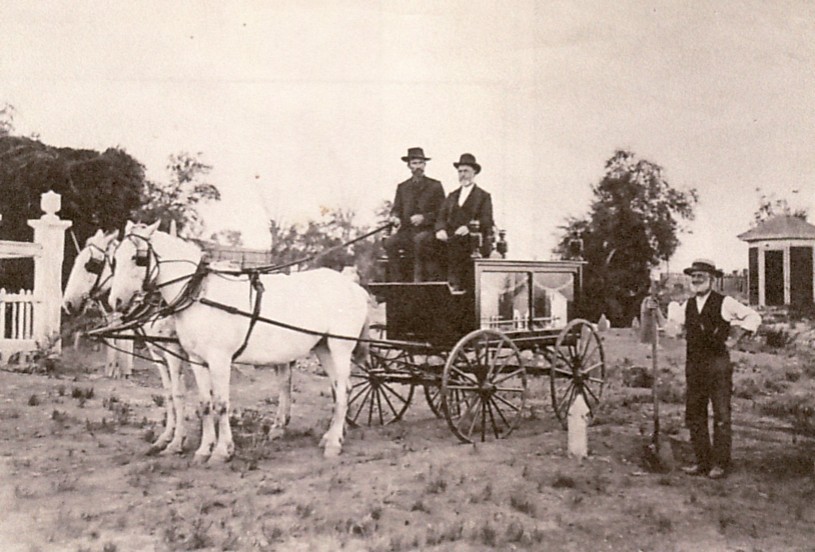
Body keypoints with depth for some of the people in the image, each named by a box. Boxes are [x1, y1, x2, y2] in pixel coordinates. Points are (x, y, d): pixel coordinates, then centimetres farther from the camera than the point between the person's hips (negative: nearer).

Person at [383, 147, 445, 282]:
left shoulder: (435, 186, 8)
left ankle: (419, 278, -28)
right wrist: (395, 217, -10)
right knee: (389, 242, -27)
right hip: (406, 231, 3)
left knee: (418, 239, -37)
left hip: (427, 230, -3)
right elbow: (396, 209, 15)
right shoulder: (402, 187, 19)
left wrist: (423, 218, -14)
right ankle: (397, 281, -23)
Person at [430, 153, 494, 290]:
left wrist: (468, 227, -21)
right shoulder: (452, 196, 25)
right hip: (450, 239, 4)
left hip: (473, 240, -4)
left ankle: (455, 282, -30)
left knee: (454, 243, -33)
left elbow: (486, 221, -3)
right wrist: (441, 229, -9)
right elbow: (441, 217, 15)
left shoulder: (484, 196, 10)